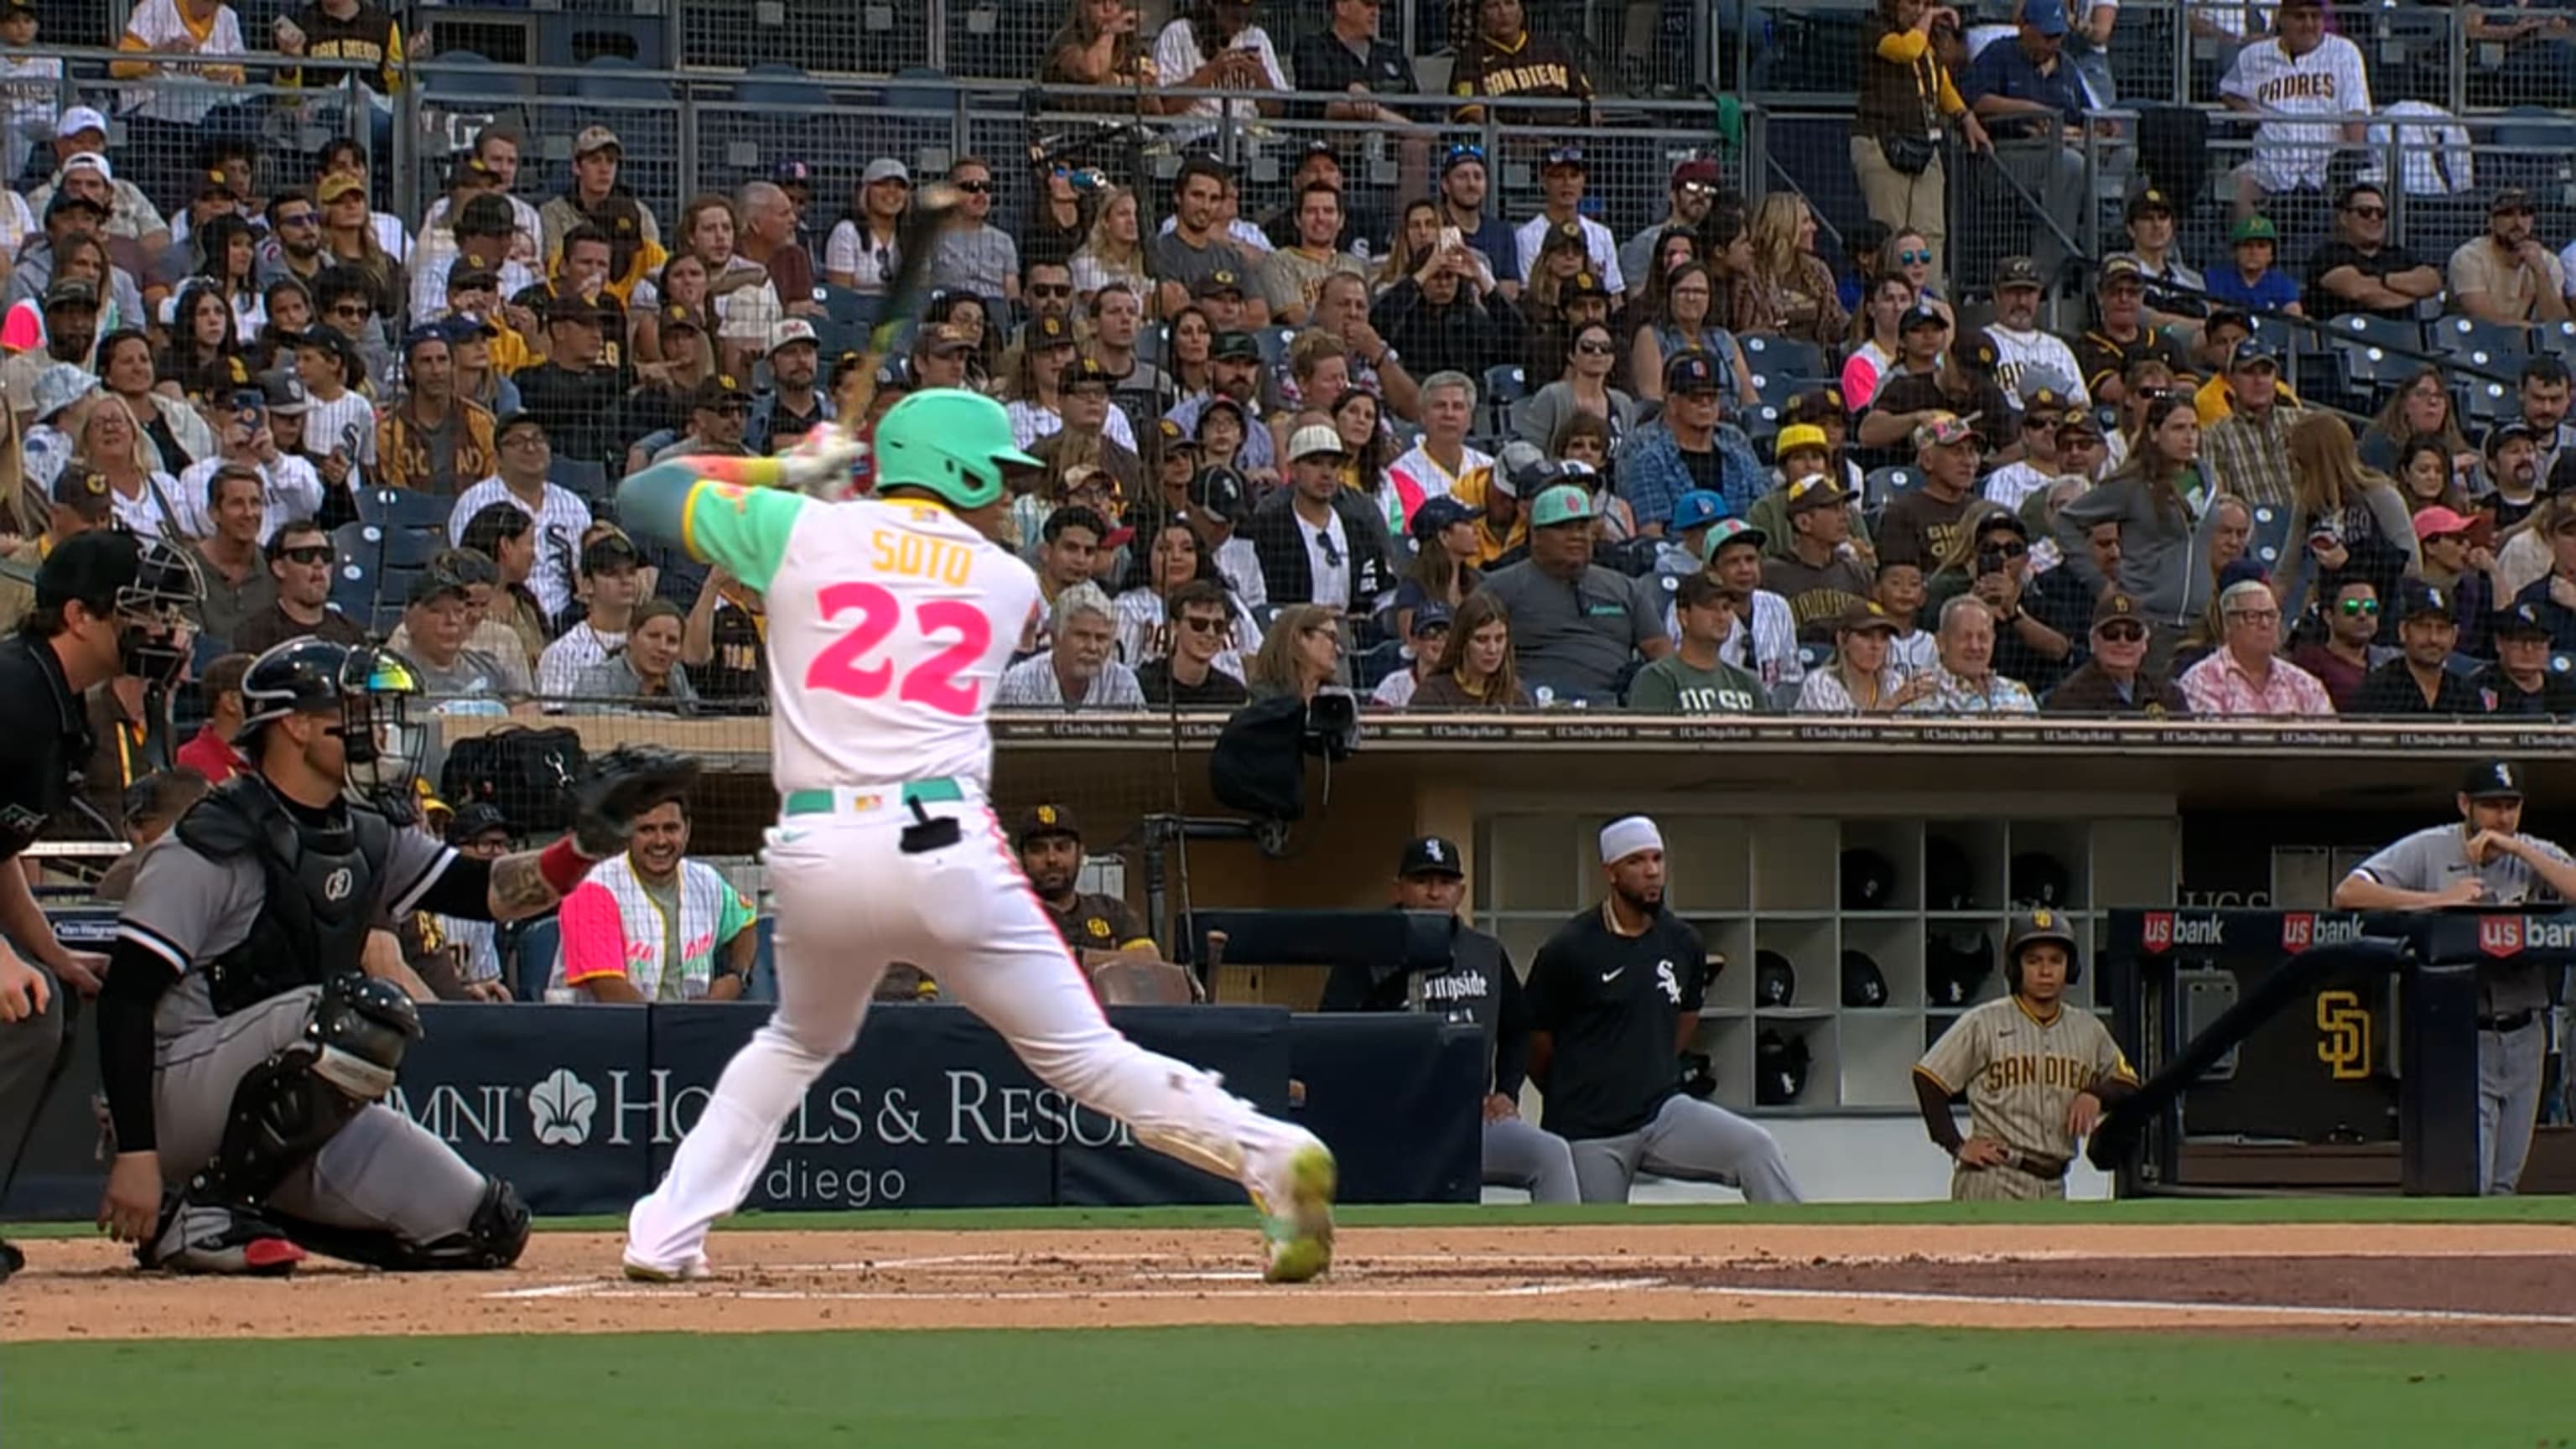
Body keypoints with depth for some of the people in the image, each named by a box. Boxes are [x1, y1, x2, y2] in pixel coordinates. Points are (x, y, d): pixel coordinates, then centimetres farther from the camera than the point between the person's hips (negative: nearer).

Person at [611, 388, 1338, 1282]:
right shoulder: (1006, 582, 14)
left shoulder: (798, 530, 11)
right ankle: (1270, 1156, -14)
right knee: (1081, 1054, 3)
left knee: (799, 1043, 28)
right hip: (946, 845, -1)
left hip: (814, 853, 1)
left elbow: (642, 496, 19)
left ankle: (665, 1235, 20)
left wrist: (783, 470, 29)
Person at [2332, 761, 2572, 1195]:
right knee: (2467, 1185, -13)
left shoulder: (2534, 856, 6)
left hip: (2523, 1039, 4)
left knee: (2503, 1186, 10)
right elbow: (2348, 894, -12)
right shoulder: (2427, 850, -3)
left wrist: (2518, 850, -13)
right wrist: (2440, 900, -19)